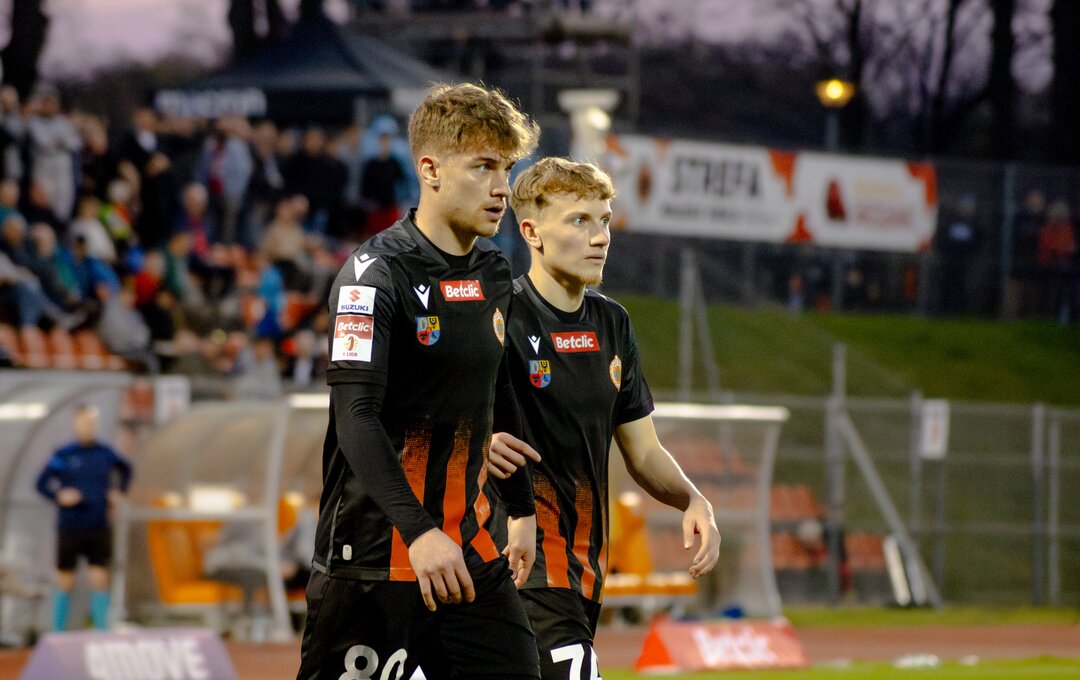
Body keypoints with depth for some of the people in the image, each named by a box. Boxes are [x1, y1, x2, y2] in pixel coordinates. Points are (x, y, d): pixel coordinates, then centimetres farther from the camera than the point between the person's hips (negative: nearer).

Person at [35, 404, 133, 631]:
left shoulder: (105, 453, 3)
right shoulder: (63, 455, -5)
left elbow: (126, 469, 22)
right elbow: (42, 483, -1)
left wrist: (117, 492, 9)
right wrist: (59, 496, -18)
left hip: (99, 528, 2)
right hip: (70, 528, -2)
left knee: (99, 579, -3)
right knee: (65, 582, 5)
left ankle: (102, 630, 1)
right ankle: (58, 633, 14)